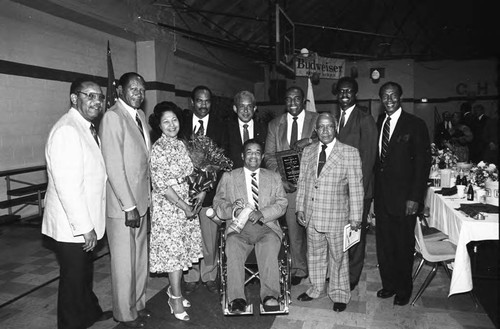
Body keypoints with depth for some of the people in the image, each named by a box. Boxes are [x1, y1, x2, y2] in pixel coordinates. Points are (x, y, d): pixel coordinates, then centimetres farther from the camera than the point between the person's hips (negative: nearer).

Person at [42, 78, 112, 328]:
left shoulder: (87, 128, 8)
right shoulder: (67, 131, -23)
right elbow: (67, 186, -27)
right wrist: (85, 227, -22)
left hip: (85, 222, 9)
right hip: (71, 226, -9)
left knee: (85, 271, 26)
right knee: (73, 277, 9)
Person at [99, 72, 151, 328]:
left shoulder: (140, 115, 10)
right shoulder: (112, 117, -15)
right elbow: (114, 167, -18)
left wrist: (145, 198, 9)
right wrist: (129, 207, -17)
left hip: (140, 201, 8)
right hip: (122, 205, -7)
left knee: (140, 259, 18)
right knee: (124, 263, 8)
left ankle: (137, 303, 36)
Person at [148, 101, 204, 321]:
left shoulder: (181, 144, 8)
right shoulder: (157, 149, -13)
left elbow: (190, 174, 12)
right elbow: (162, 186, -17)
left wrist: (201, 191, -5)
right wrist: (184, 206, -15)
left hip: (186, 204, 7)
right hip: (168, 206, -6)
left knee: (183, 249, 13)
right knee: (174, 251, 1)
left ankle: (174, 290, 31)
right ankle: (176, 298, 15)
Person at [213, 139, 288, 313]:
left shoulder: (274, 177, 20)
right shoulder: (229, 177, 18)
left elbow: (282, 204, 9)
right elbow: (218, 203, 9)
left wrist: (262, 213, -11)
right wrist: (232, 209, -15)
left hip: (266, 225, 0)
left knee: (270, 246, -33)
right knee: (233, 248, -32)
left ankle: (270, 295, -31)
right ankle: (237, 299, -30)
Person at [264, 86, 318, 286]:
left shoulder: (317, 120, 4)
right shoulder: (274, 125, 10)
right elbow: (269, 156, 7)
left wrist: (309, 140, -23)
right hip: (288, 184, 2)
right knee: (294, 228, 7)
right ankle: (298, 269, 22)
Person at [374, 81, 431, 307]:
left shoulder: (415, 125, -7)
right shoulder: (378, 124, 9)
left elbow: (423, 163, -9)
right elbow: (377, 159, 10)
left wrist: (415, 198, -14)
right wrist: (374, 190, 3)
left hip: (403, 197, -4)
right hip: (381, 195, 5)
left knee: (403, 245, 9)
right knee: (383, 243, 13)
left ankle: (403, 289, 28)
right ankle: (388, 284, 31)